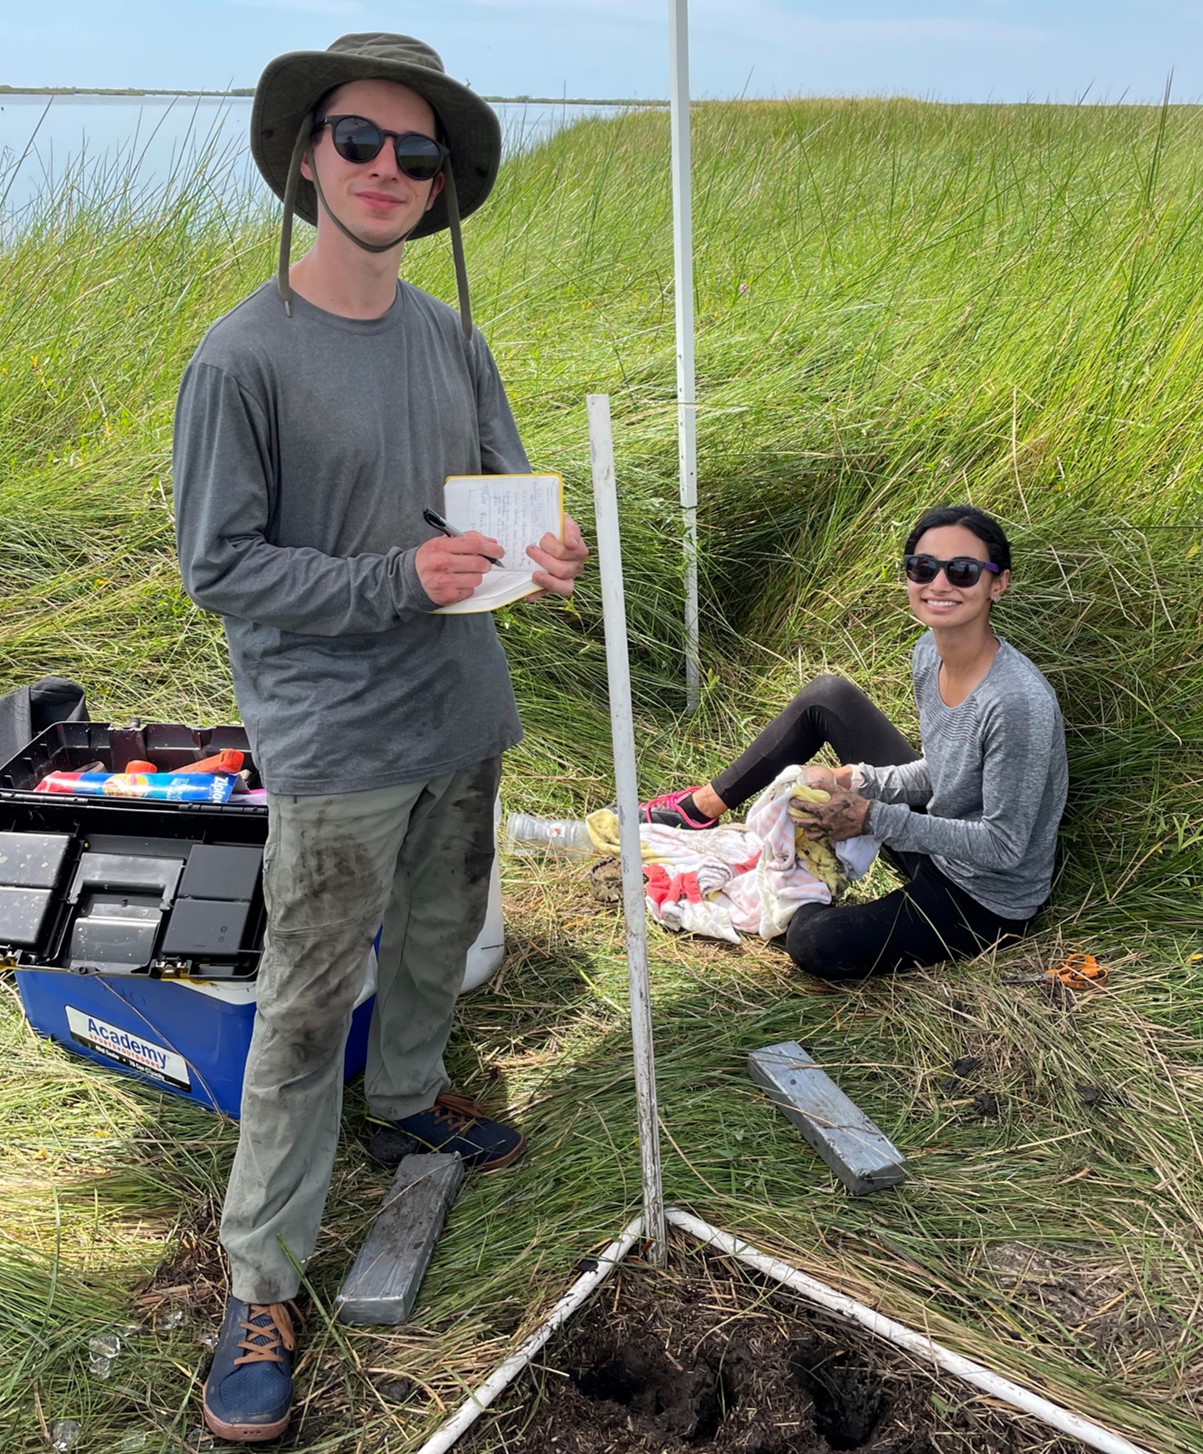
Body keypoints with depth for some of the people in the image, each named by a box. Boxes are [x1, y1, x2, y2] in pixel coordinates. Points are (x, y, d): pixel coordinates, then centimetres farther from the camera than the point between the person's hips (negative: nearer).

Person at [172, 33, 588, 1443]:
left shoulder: (451, 339, 4)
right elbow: (218, 565, -14)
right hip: (333, 745, -6)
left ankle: (407, 1097, 52)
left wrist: (544, 547, -12)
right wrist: (399, 582, -24)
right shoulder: (241, 358, -14)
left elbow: (507, 485, 12)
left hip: (462, 716, 6)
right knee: (306, 1010, 3)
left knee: (439, 939, 24)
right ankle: (262, 1281, 20)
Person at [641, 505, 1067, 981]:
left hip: (987, 901, -7)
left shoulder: (1020, 703, -33)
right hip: (937, 827, 7)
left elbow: (1003, 846, -27)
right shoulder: (929, 651, -8)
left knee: (817, 945, -27)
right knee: (827, 696, 6)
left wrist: (871, 819, -28)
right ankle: (702, 806, 18)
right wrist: (853, 780, -10)